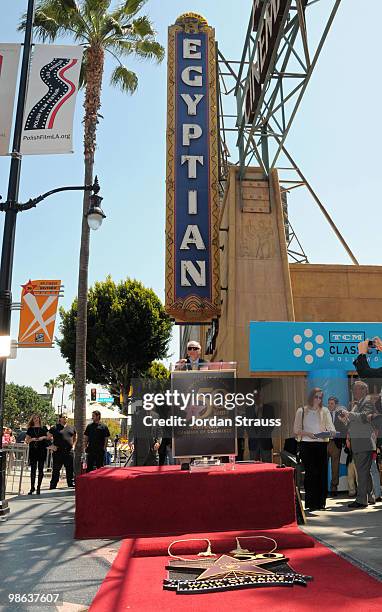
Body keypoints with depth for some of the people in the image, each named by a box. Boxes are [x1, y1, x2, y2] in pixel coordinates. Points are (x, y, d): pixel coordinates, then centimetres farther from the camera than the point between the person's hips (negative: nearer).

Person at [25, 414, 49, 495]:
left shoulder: (44, 428, 8)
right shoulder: (30, 429, 9)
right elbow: (26, 441, 8)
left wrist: (44, 437, -10)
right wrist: (32, 439, -11)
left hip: (42, 450, 0)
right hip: (33, 450, 0)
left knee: (40, 469, 1)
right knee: (33, 469, -1)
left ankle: (38, 488, 7)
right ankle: (32, 487, 5)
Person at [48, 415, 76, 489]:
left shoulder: (72, 428, 12)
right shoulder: (55, 428, 0)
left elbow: (75, 437, 26)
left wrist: (73, 445, 13)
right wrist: (52, 446, -5)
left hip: (69, 452, 3)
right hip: (58, 452, -3)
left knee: (70, 470, 7)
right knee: (56, 470, 3)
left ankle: (71, 484, 16)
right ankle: (52, 486, 10)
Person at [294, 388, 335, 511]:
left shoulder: (325, 411, 11)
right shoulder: (302, 411, 5)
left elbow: (331, 427, 1)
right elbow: (297, 430, 3)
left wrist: (330, 432, -22)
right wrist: (308, 433, -13)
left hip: (322, 444, 2)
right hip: (307, 445, -2)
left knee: (322, 472, 2)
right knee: (311, 472, -5)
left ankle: (321, 502, 12)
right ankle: (310, 502, 3)